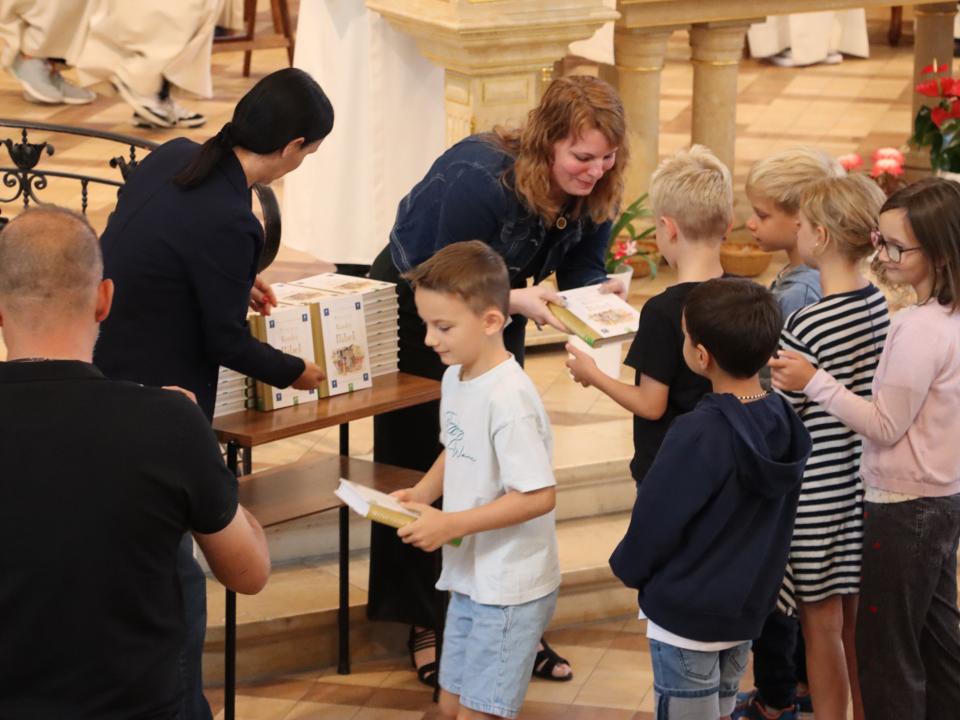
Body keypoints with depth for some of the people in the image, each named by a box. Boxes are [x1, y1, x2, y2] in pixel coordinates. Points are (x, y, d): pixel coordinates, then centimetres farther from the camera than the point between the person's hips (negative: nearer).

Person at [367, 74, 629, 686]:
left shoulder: (596, 192, -19)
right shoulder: (480, 178, -37)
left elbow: (582, 269, -9)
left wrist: (599, 293, -32)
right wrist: (516, 301, -43)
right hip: (415, 300, -6)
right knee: (421, 467, 1)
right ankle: (425, 626, 11)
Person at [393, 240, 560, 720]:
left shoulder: (508, 398, -25)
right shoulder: (456, 377, 2)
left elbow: (539, 496, -26)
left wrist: (451, 524, -24)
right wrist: (422, 493, 1)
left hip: (509, 587, -9)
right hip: (468, 576, 9)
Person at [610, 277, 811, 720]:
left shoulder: (698, 436, -26)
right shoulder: (782, 423, -4)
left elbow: (656, 519, -18)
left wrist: (627, 568, 1)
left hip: (685, 612, -7)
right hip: (749, 606, 7)